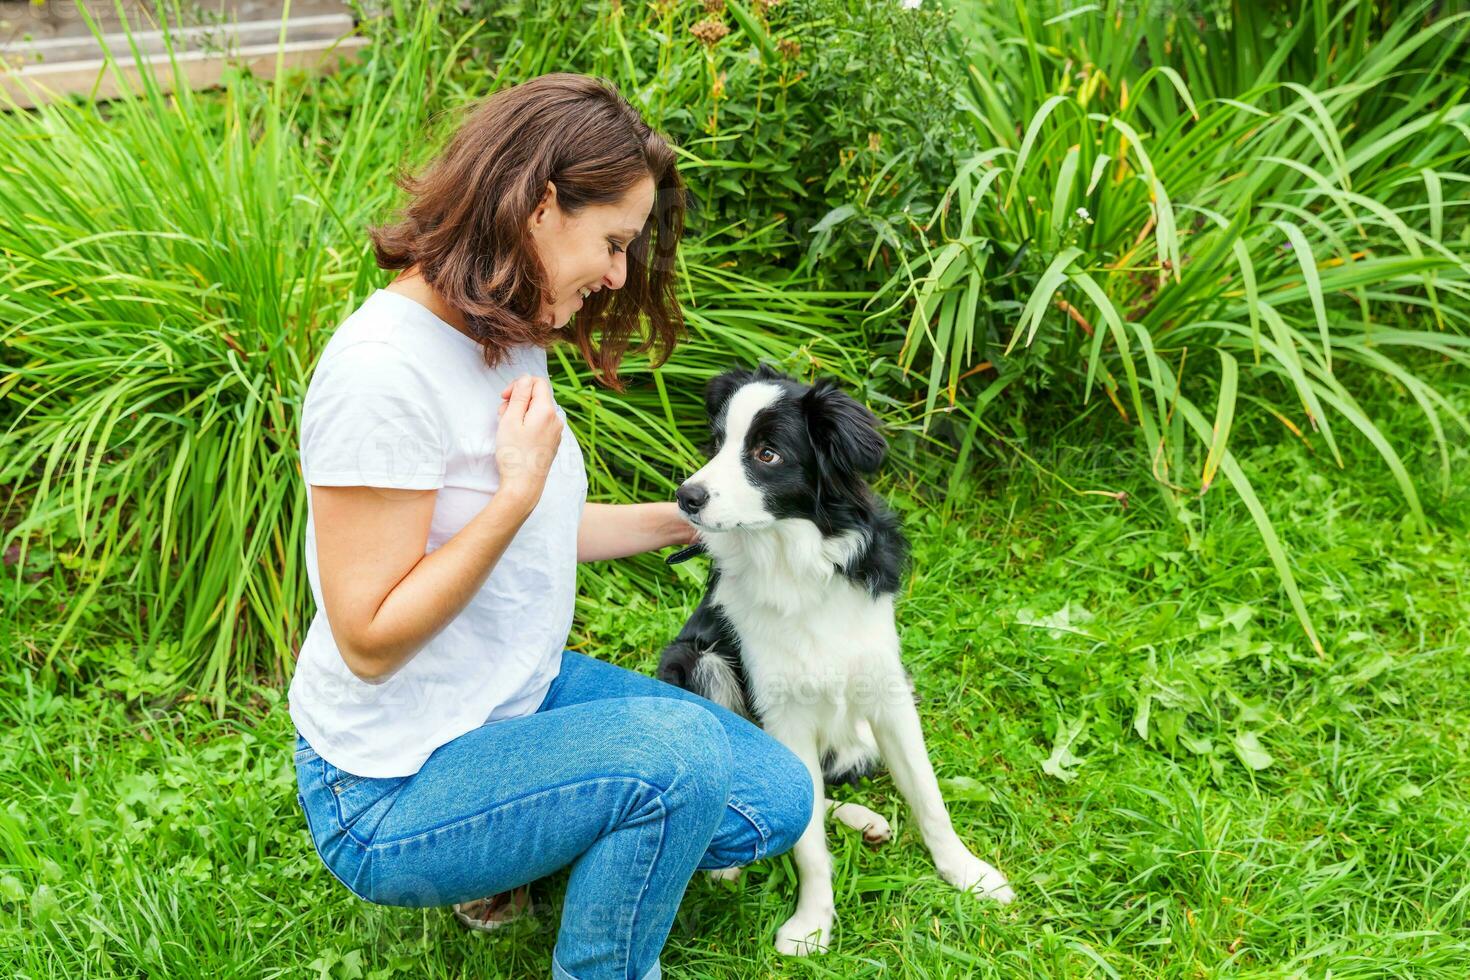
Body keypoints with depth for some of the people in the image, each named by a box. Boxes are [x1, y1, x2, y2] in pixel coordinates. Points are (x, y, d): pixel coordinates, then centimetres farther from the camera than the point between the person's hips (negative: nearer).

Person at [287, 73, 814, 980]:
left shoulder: (509, 339, 2)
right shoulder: (385, 370, -26)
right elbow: (370, 640, -24)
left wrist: (685, 519, 9)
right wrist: (518, 491, -27)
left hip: (521, 699, 9)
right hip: (389, 796, -8)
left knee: (776, 801, 1)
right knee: (677, 752, -28)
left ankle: (512, 856, 16)